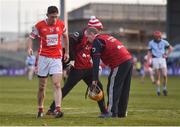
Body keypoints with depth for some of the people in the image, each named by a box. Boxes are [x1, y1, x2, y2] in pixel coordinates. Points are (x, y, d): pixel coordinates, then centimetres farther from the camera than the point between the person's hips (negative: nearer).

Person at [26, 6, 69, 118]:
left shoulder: (61, 24, 1)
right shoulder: (40, 25, -5)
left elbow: (65, 37, 18)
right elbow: (31, 37, -2)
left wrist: (67, 52, 17)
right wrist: (29, 48, -21)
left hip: (57, 58, 0)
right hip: (43, 57, 0)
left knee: (57, 84, -14)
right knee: (42, 86, 6)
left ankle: (58, 109, -22)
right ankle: (40, 110, 20)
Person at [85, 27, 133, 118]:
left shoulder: (97, 41, -4)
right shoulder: (106, 37, 23)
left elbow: (96, 62, -9)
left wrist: (94, 79, -9)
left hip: (120, 63, -9)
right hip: (129, 60, 9)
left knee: (113, 88, -1)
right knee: (124, 89, 15)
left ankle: (112, 112, -2)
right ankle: (122, 112, 21)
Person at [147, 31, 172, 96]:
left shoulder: (164, 42, 1)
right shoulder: (151, 43, 1)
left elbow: (170, 48, 13)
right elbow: (149, 52, 5)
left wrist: (166, 55, 1)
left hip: (162, 59, 1)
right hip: (155, 59, -1)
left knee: (164, 75, -8)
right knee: (158, 76, -2)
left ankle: (164, 88, 11)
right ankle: (158, 90, 7)